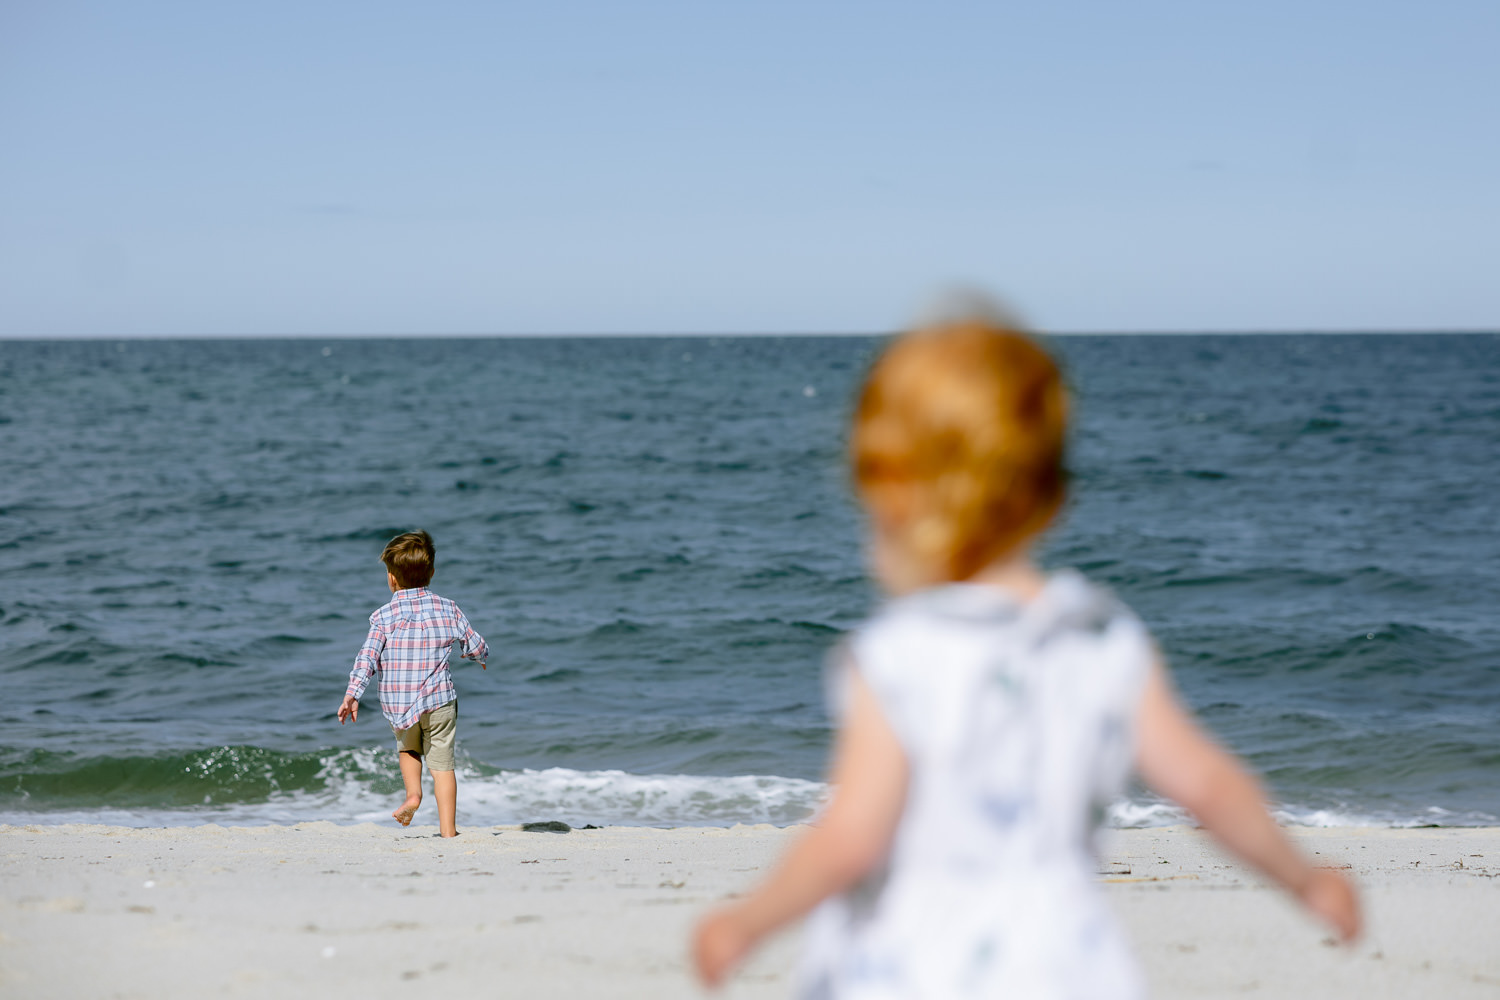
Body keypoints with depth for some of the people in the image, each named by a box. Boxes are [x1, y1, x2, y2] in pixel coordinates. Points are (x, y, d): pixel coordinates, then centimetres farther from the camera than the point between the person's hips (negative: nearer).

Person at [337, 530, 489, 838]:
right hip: (439, 699, 0)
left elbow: (368, 657, -12)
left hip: (398, 704, 0)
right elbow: (475, 645, 9)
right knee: (441, 762, 3)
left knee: (408, 749, 28)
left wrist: (352, 694, -13)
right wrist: (482, 658, 32)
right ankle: (448, 829, -1)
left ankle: (412, 793, 7)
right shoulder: (447, 609, 1)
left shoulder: (384, 616, -3)